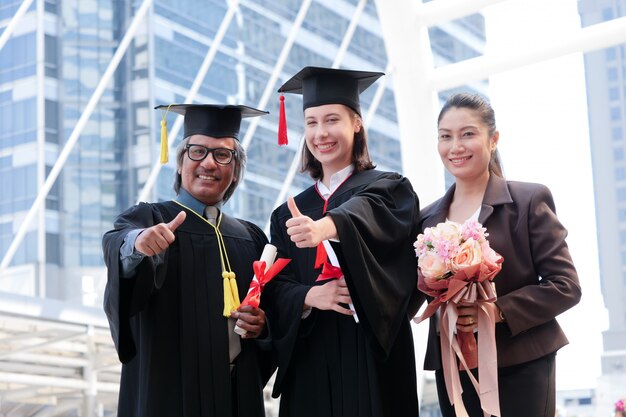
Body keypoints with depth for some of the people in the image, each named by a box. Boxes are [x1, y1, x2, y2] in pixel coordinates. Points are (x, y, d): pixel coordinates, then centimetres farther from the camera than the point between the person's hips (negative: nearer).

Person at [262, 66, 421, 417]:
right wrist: (308, 296, -17)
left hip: (369, 355, -4)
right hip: (308, 366, 4)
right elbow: (275, 290, 5)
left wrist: (324, 228, -44)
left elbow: (366, 216, -23)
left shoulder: (389, 190, 1)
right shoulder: (289, 215, 15)